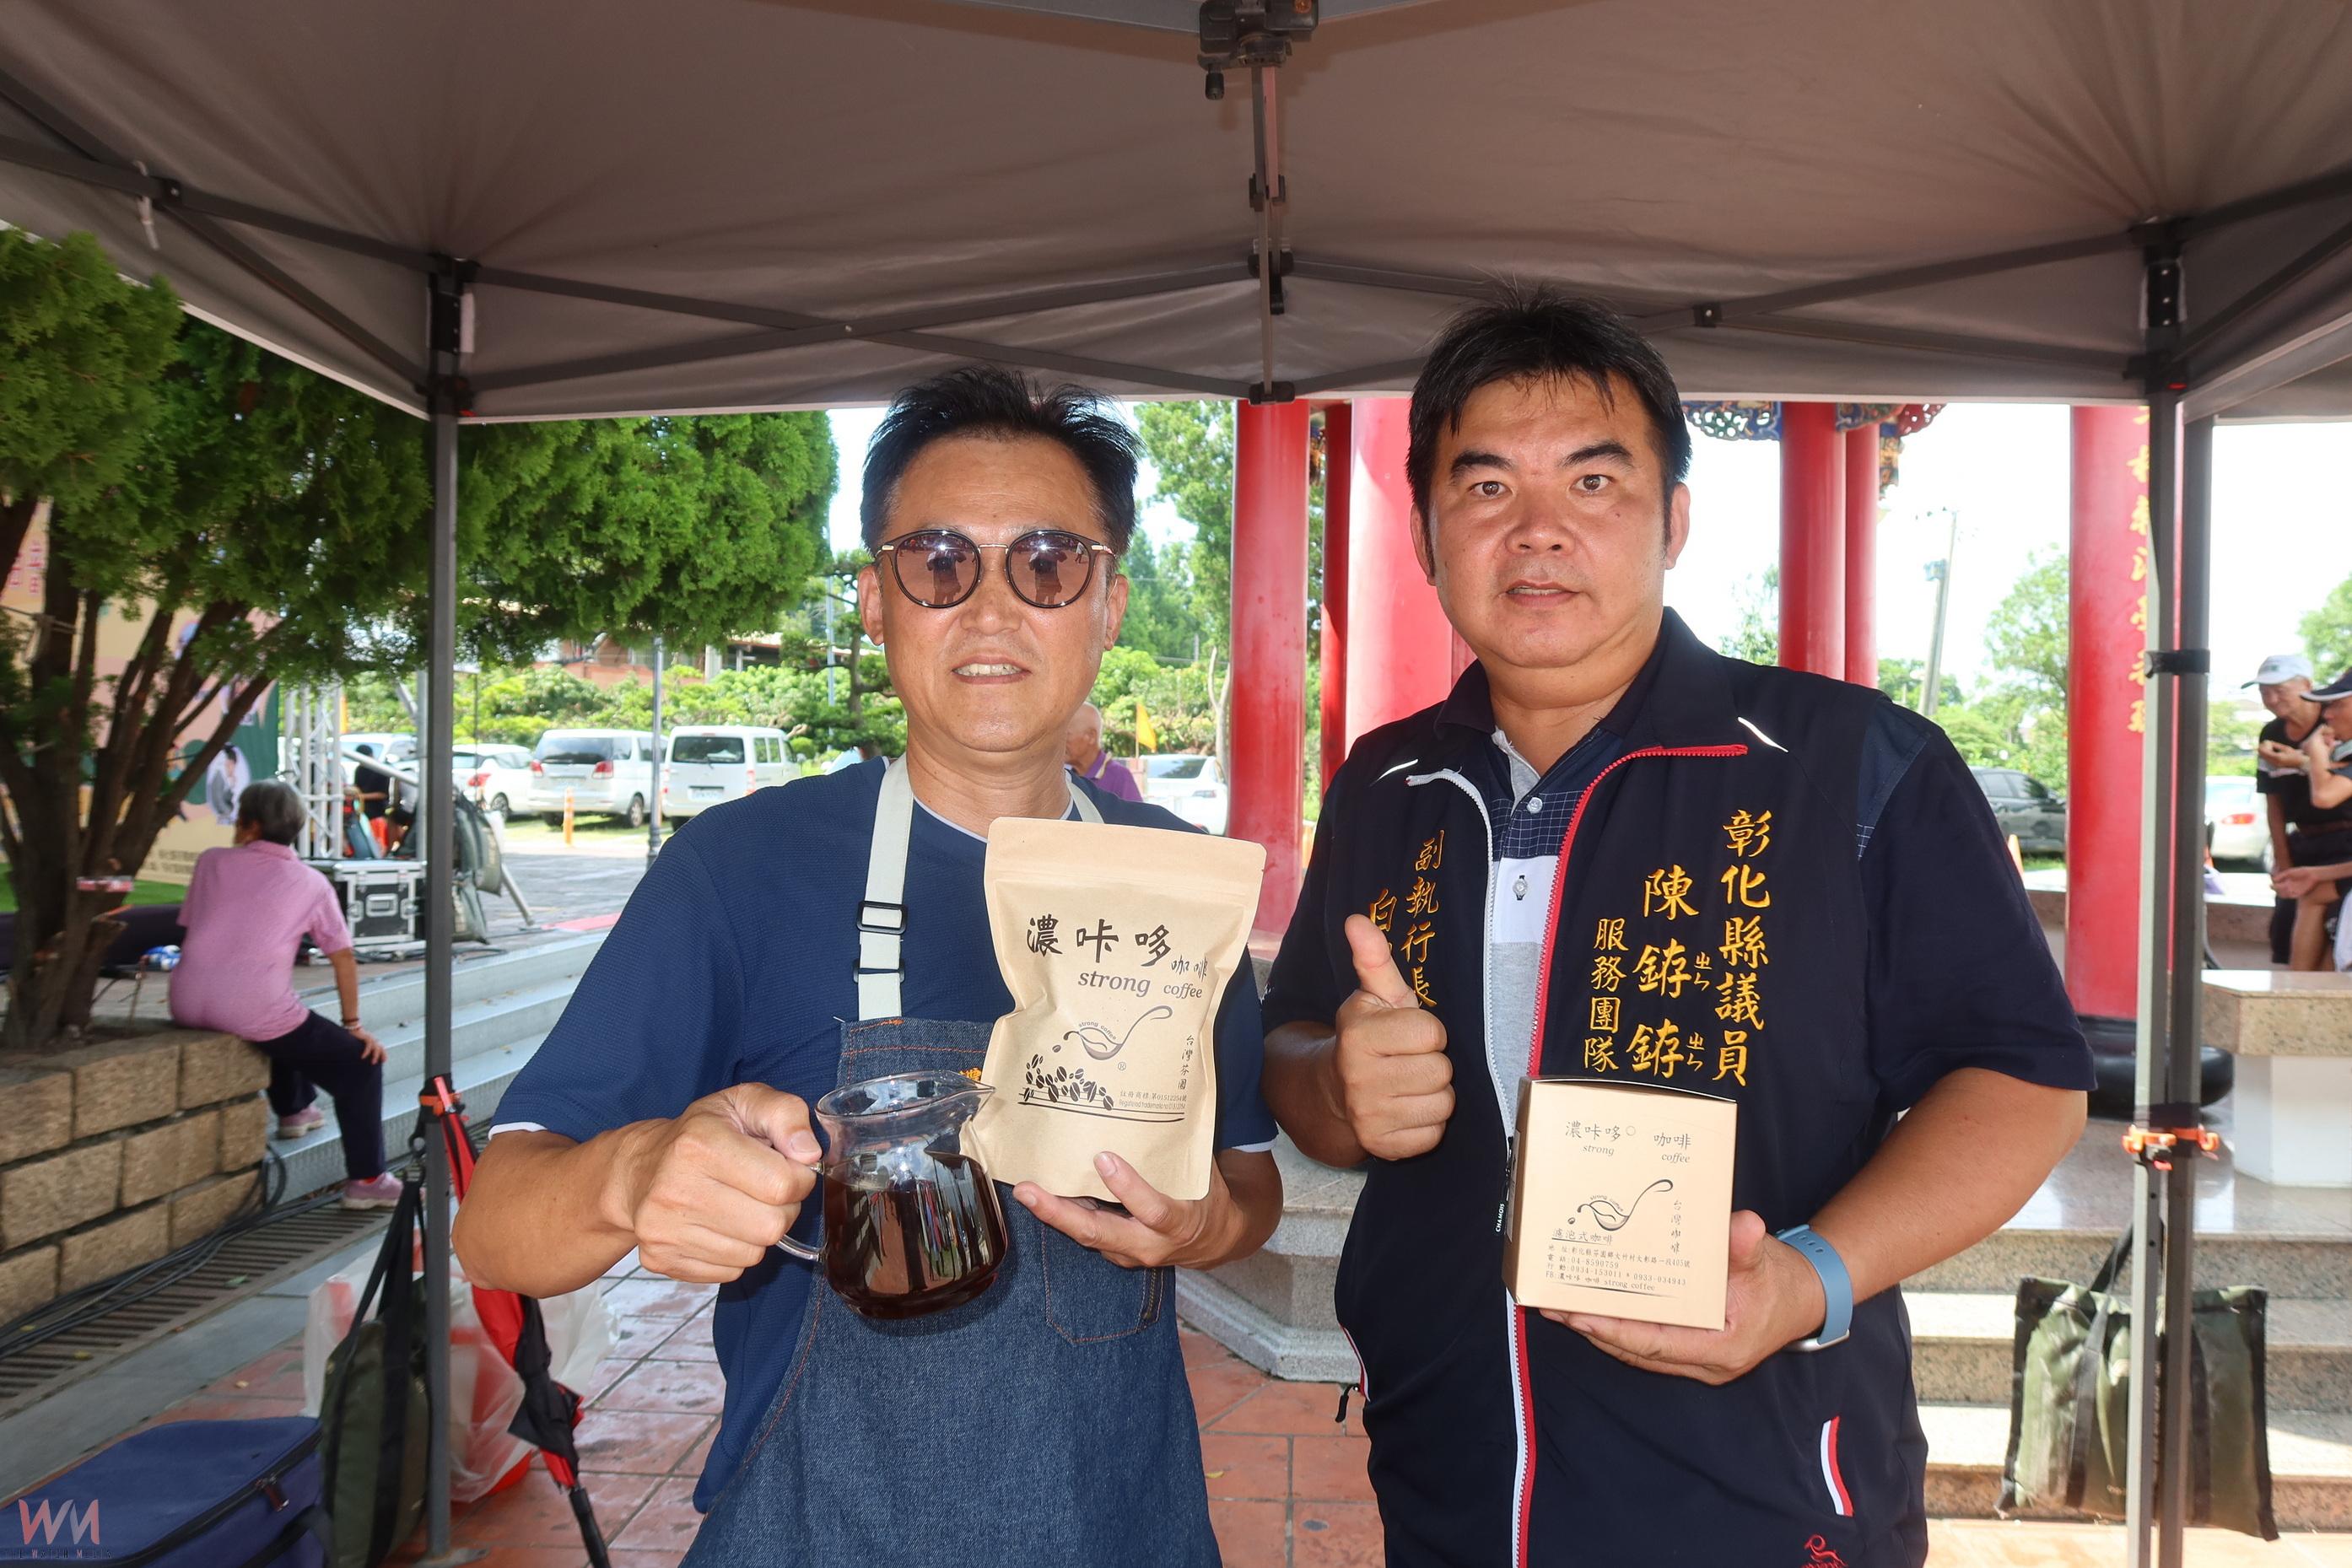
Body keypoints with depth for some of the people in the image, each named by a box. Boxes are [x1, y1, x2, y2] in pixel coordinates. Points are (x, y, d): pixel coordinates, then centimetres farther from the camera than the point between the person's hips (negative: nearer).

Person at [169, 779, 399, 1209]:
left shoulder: (212, 861, 12)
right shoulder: (312, 883, 7)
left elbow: (188, 927, 17)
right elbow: (343, 957, 6)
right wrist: (353, 1024, 15)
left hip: (187, 1005, 5)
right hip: (251, 1009, -5)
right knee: (360, 1062, 8)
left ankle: (294, 1108, 54)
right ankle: (366, 1180, 2)